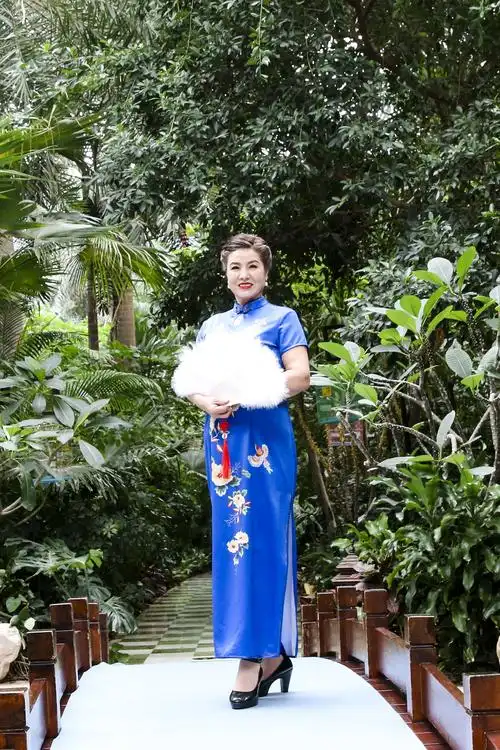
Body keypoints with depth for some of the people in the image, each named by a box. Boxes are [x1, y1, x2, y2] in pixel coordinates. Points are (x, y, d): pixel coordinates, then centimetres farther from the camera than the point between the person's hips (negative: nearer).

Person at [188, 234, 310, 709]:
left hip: (264, 436, -5)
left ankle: (255, 656, -12)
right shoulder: (212, 326, 20)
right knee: (230, 537, 2)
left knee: (260, 536, -10)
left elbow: (300, 376, -7)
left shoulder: (281, 319, 6)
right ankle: (273, 655, 7)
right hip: (222, 439, 5)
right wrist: (207, 403, -9)